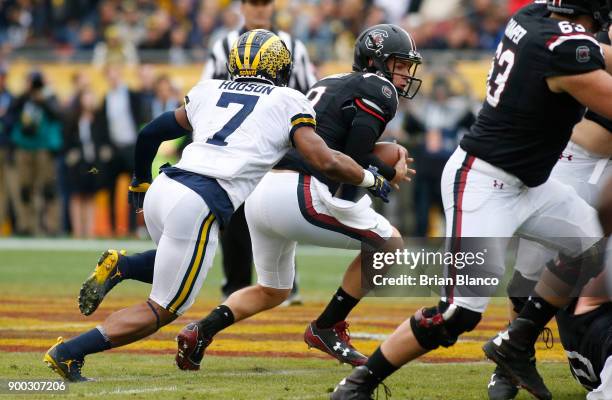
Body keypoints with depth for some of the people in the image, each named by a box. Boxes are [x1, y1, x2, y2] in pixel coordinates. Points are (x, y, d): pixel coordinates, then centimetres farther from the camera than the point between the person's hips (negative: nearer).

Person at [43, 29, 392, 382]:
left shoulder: (208, 92, 21)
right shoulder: (288, 104, 8)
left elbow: (149, 135, 28)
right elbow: (326, 161, 0)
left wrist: (141, 182, 45)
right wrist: (370, 179, 18)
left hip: (161, 190, 6)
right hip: (198, 207, -6)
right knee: (162, 310, 6)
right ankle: (69, 353, -4)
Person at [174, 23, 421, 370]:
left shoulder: (328, 84, 28)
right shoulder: (379, 90, 2)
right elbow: (354, 158, -8)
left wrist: (377, 158, 19)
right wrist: (391, 174, 9)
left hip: (260, 191, 9)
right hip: (299, 194, -9)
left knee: (273, 292, 26)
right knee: (389, 243, 9)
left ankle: (201, 331, 4)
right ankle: (327, 329, 9)